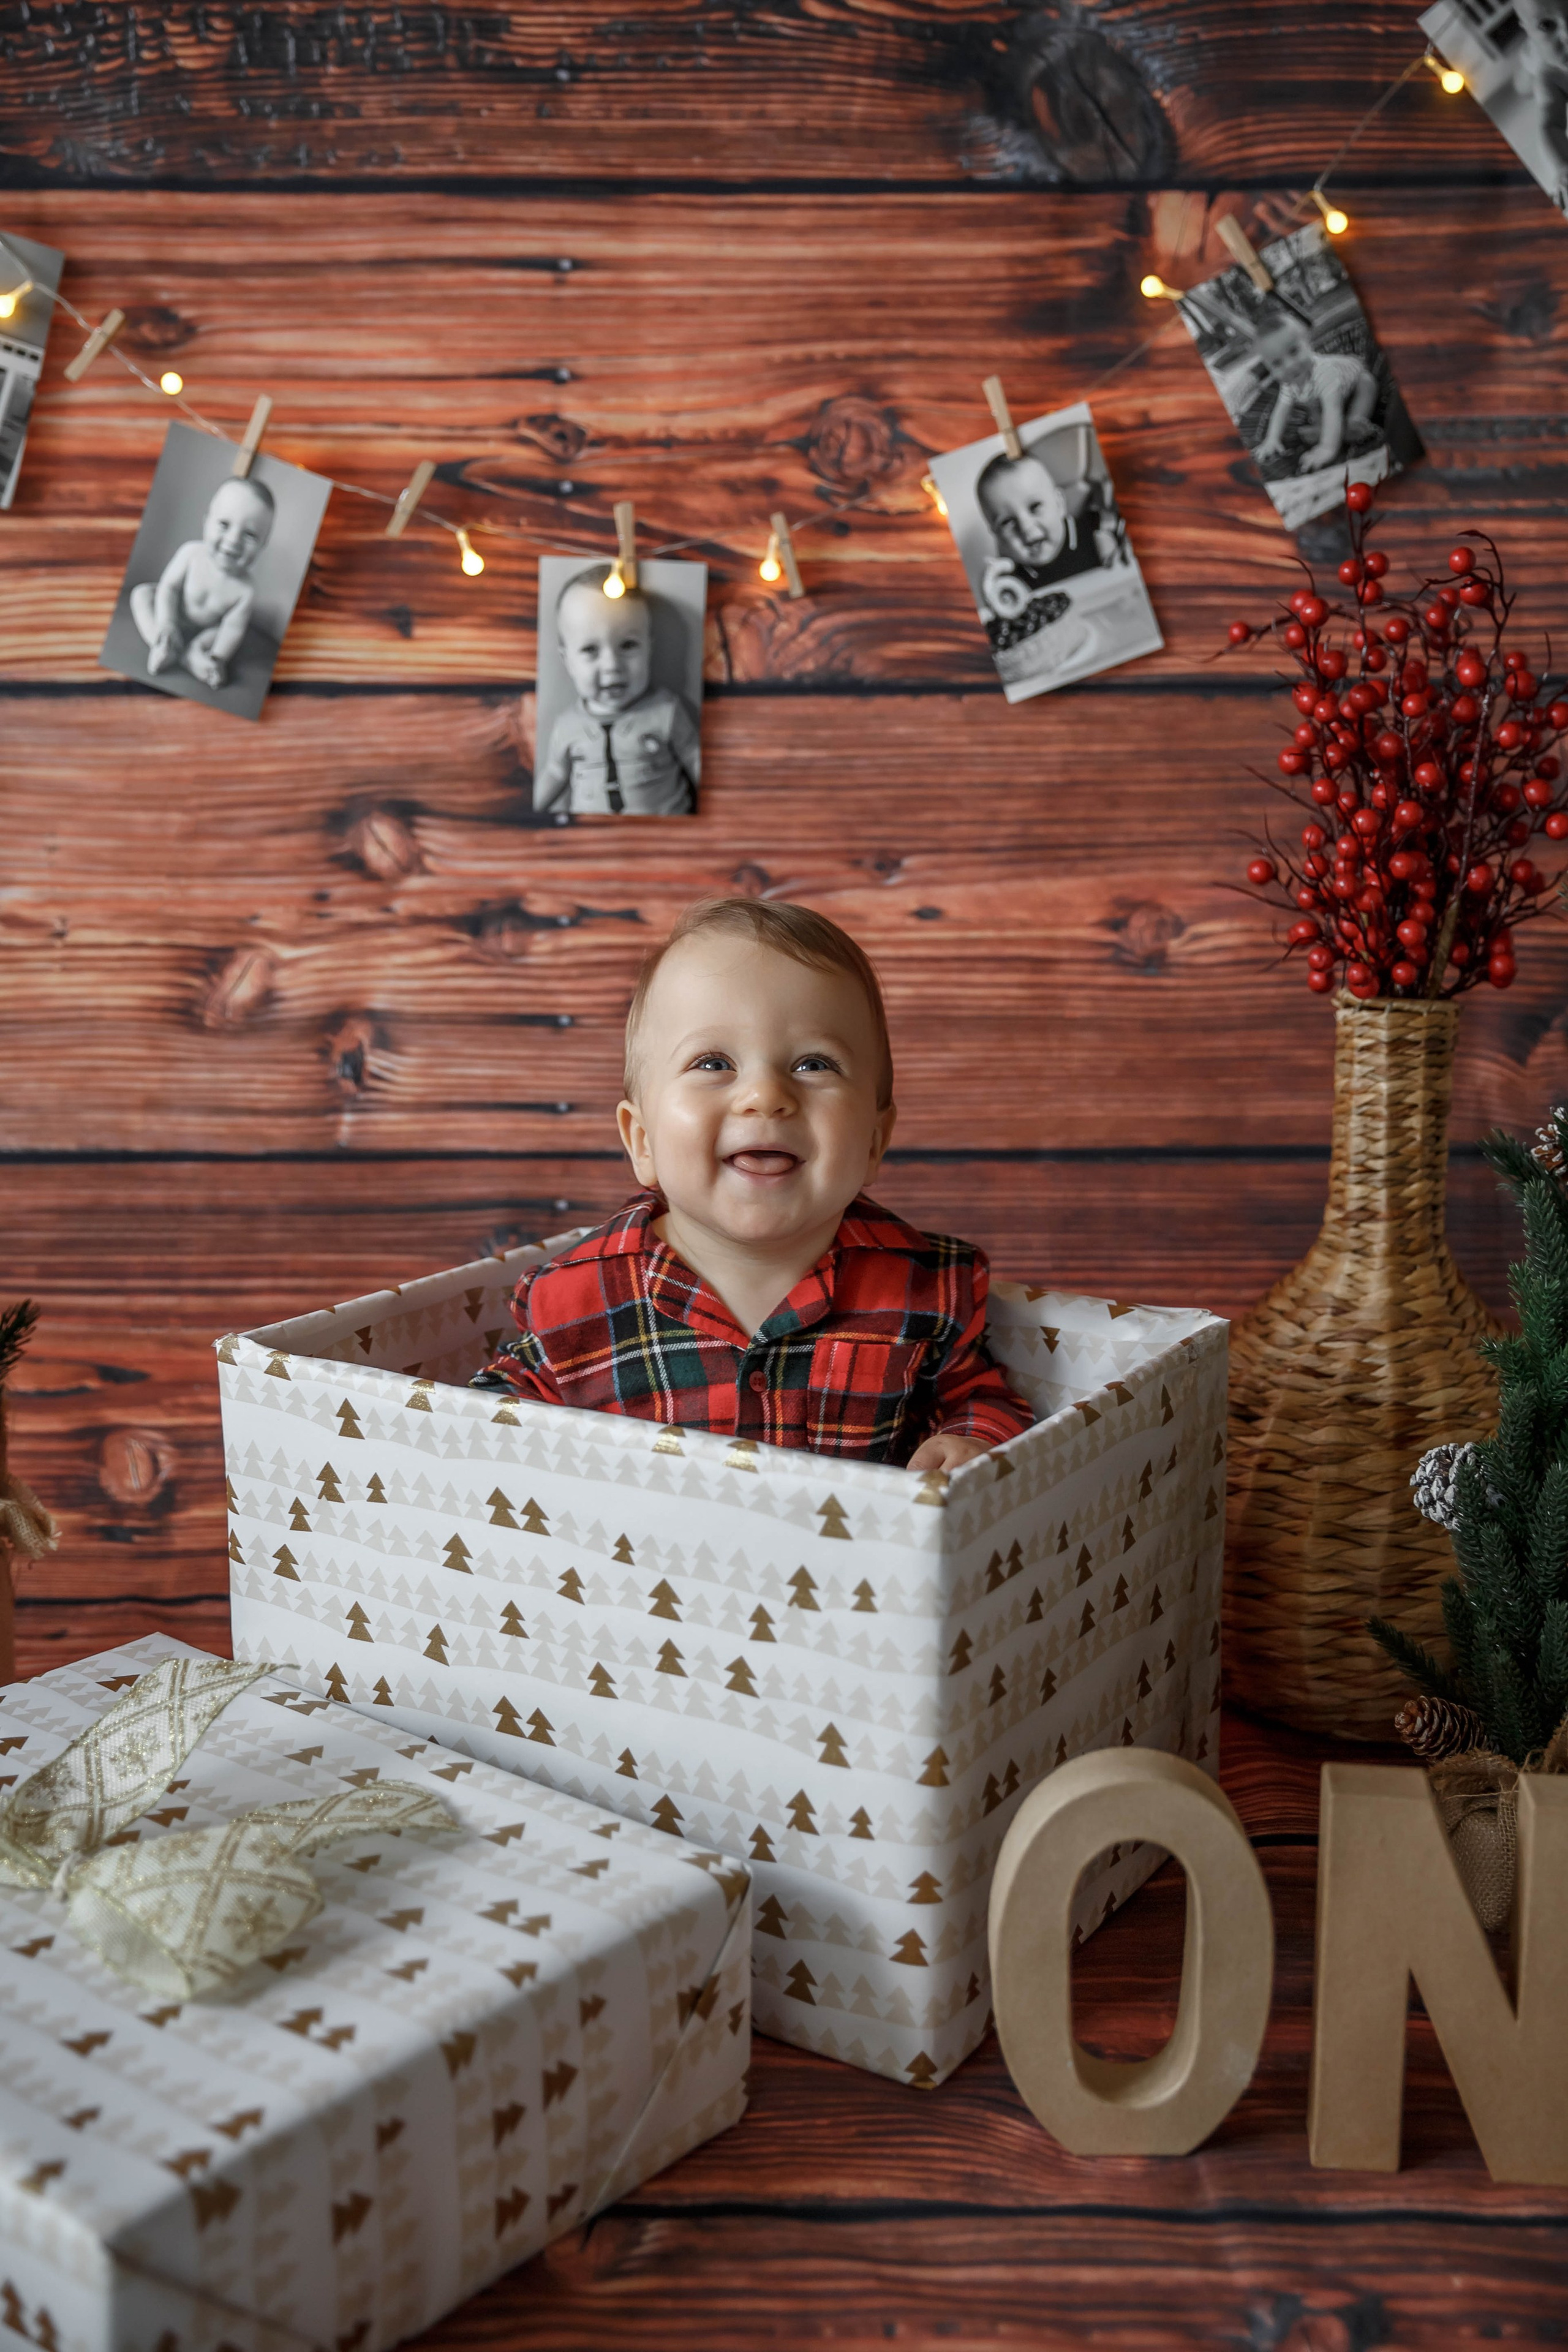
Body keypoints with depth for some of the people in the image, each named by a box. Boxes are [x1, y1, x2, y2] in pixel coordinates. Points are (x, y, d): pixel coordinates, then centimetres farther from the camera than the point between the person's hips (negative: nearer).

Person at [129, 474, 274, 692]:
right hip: (174, 620, 1)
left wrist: (218, 659, -42)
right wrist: (165, 622, -35)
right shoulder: (192, 553, -26)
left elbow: (232, 627, -27)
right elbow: (169, 586, -20)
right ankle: (159, 644, -33)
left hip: (203, 633, -1)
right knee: (141, 592, -15)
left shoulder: (245, 590, -29)